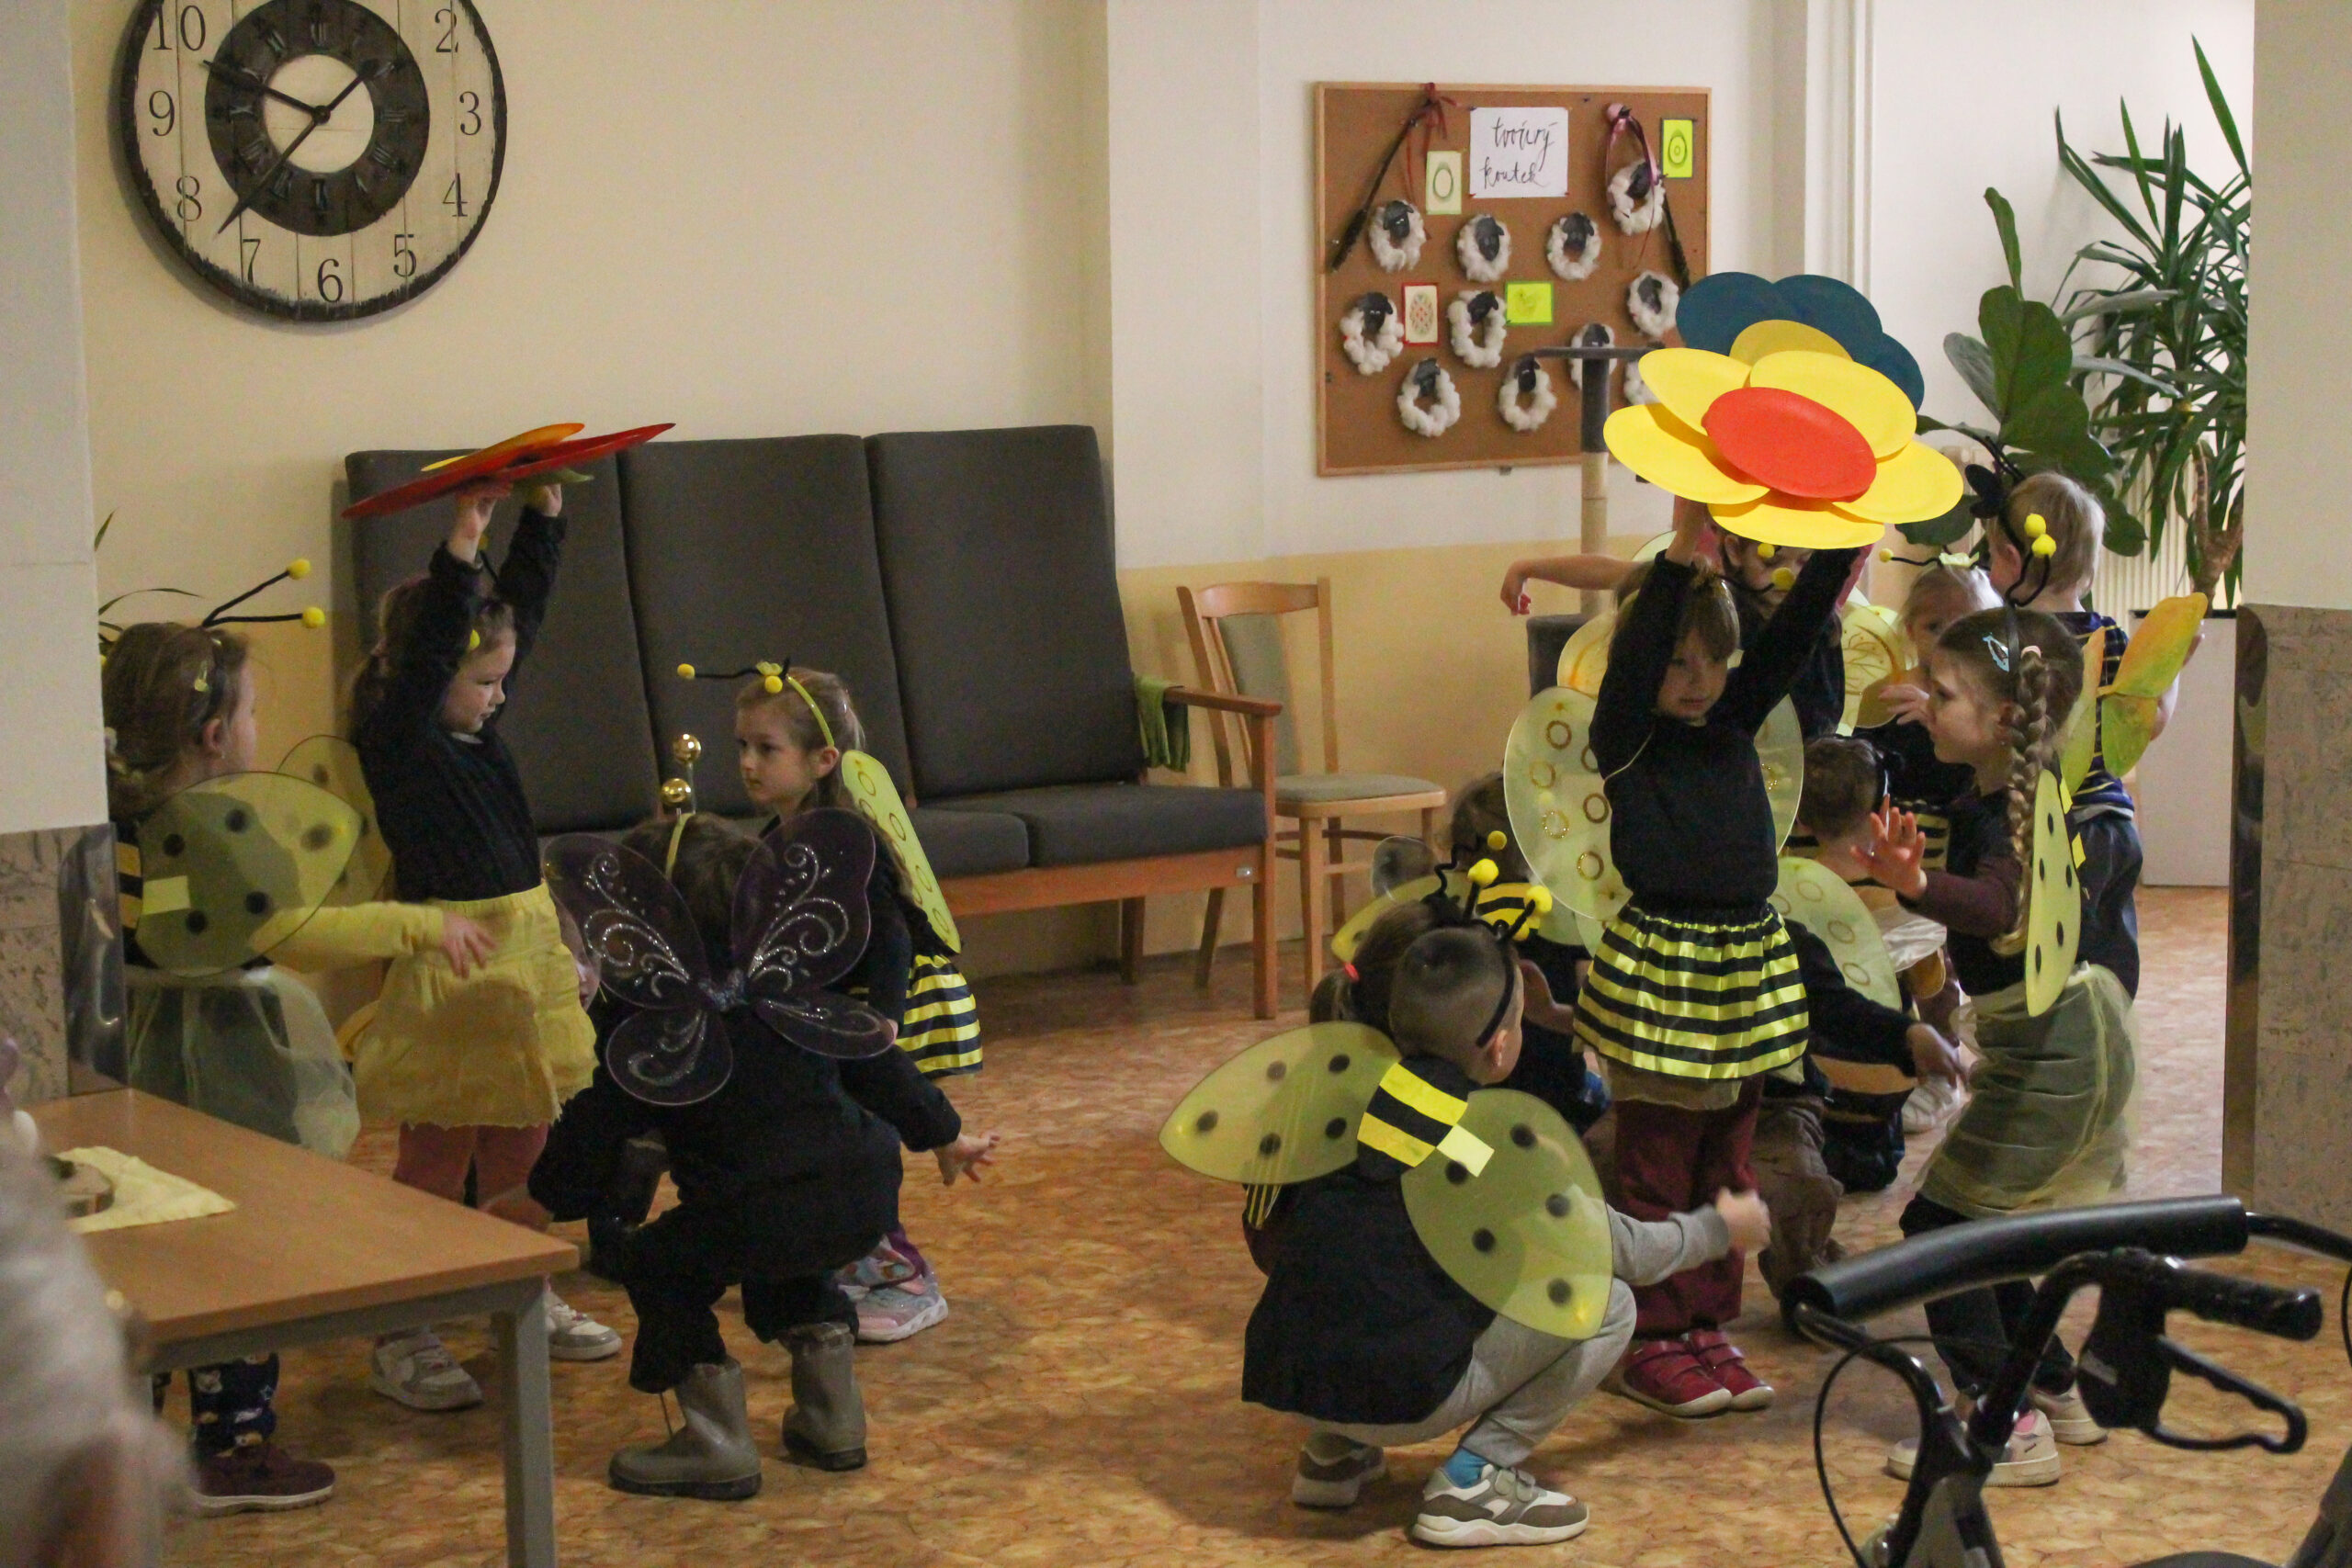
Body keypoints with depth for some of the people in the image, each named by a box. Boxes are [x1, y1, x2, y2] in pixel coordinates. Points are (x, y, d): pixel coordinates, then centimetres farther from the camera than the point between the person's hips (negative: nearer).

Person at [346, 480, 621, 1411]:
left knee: (521, 1144, 17)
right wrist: (463, 541, -33)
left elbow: (525, 604, 11)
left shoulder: (479, 725, 8)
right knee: (436, 1158, -3)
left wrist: (545, 509, 3)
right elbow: (425, 647, -29)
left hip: (524, 946, 8)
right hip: (449, 962, -8)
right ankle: (403, 1339, 4)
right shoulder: (395, 740, -13)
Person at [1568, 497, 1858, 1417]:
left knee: (1725, 1165, 13)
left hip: (1747, 965, 6)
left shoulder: (1736, 721, 8)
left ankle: (1707, 1328, 23)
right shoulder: (1624, 739, -7)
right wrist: (1683, 555, -35)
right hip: (1658, 967, -6)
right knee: (1656, 1170, 2)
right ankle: (1651, 1344, 11)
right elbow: (1638, 652, -24)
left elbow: (1794, 634, 1)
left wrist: (1844, 541, -11)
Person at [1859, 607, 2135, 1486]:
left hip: (2053, 1044, -10)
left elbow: (2000, 906, -44)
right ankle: (2053, 1391, 30)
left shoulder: (2009, 812, -23)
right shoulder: (2005, 798, 6)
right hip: (2070, 1036, 10)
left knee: (1940, 1221, -9)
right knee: (1974, 1224, 19)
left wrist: (1918, 885, -60)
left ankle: (2006, 1425, -6)